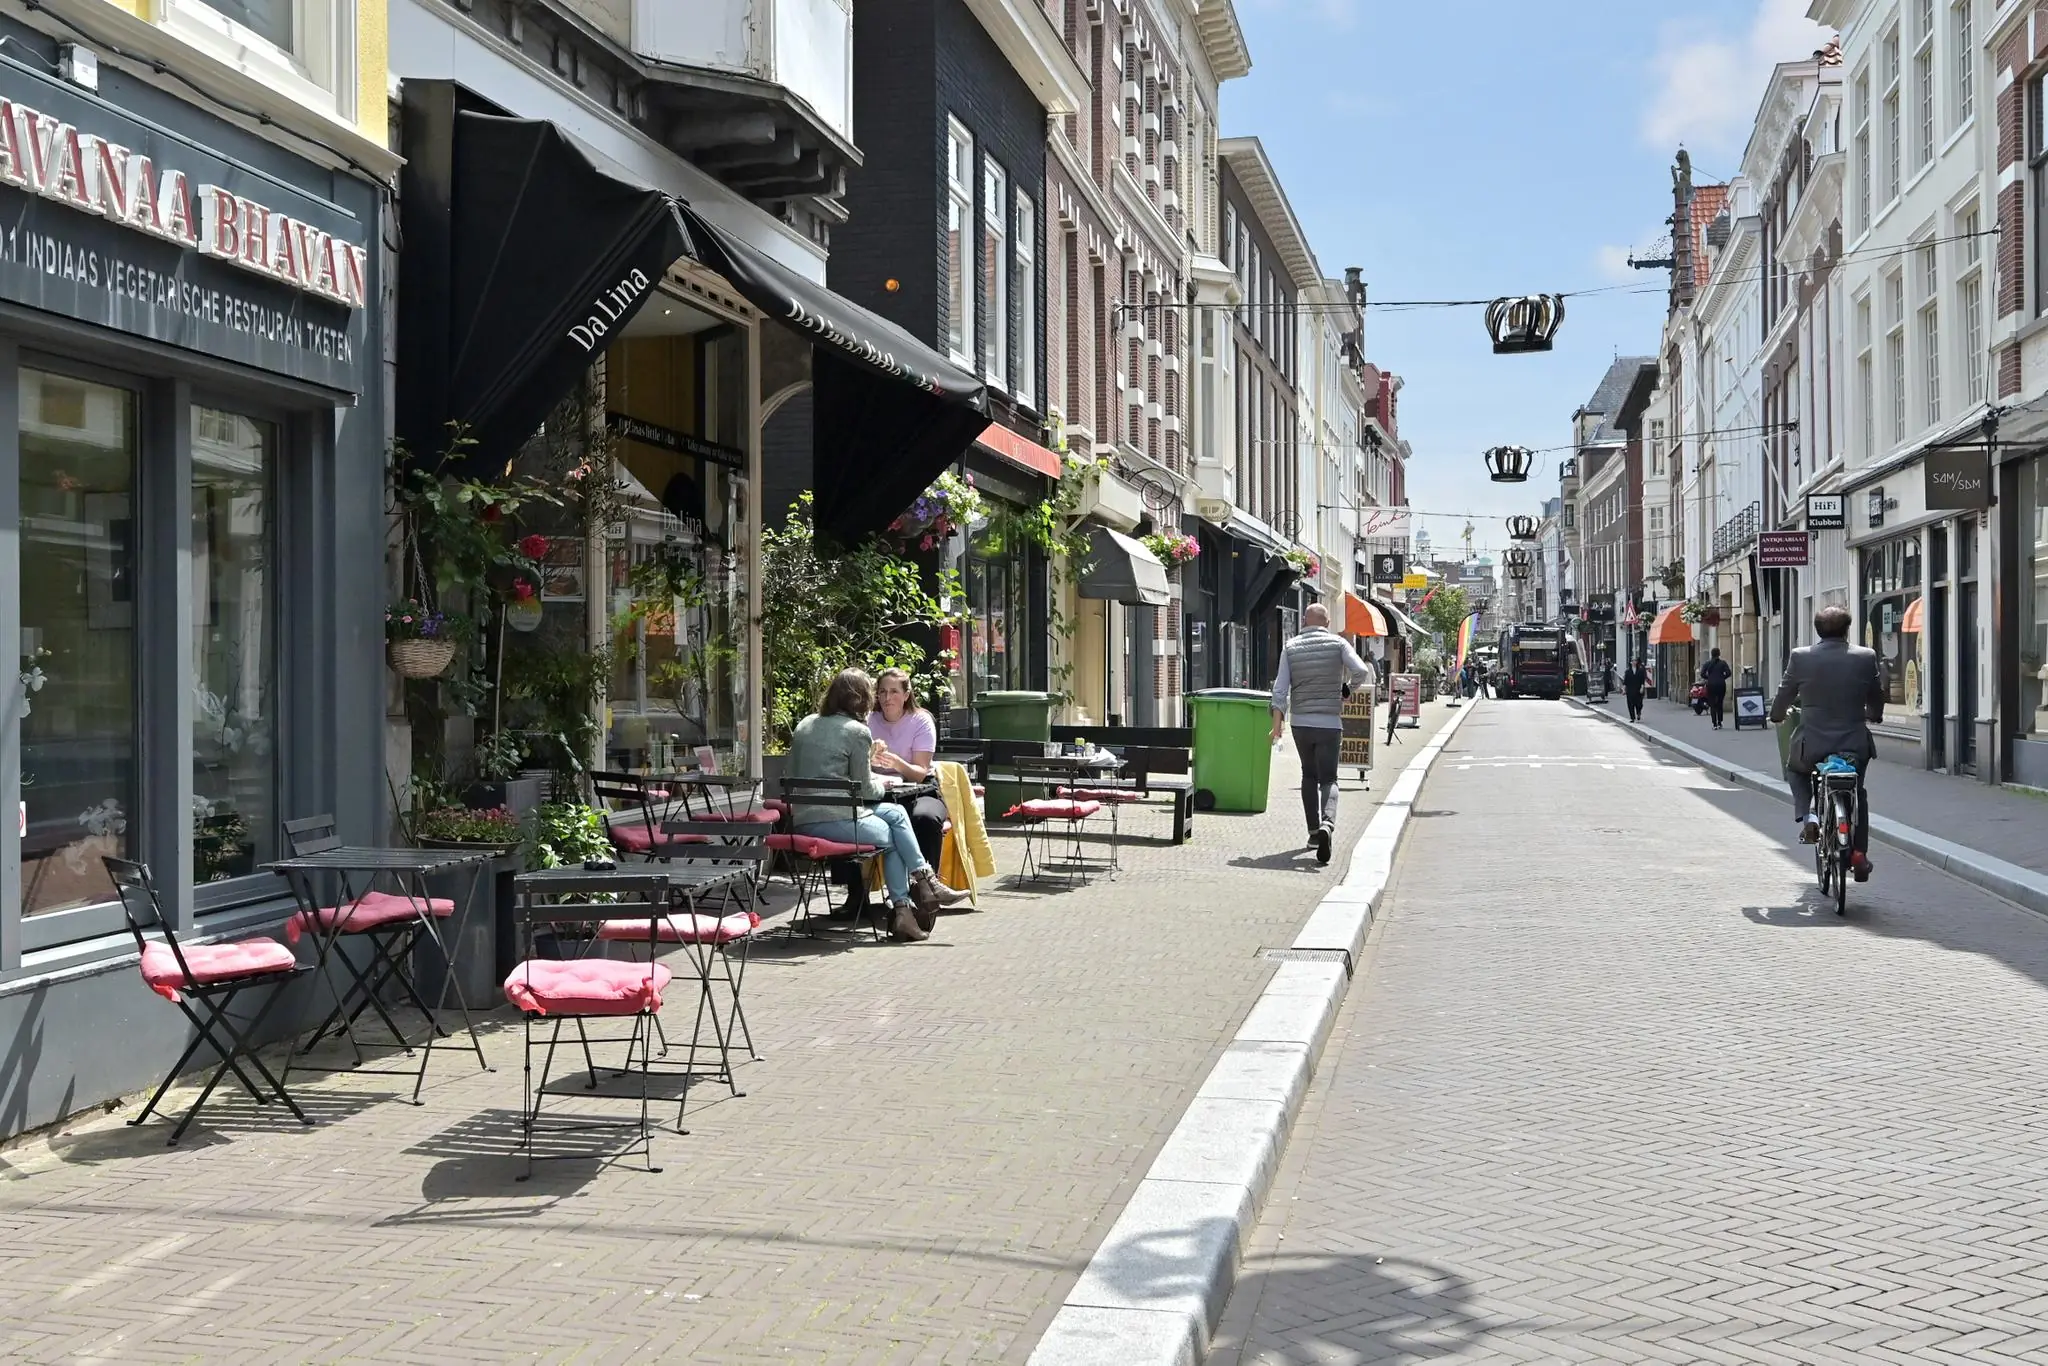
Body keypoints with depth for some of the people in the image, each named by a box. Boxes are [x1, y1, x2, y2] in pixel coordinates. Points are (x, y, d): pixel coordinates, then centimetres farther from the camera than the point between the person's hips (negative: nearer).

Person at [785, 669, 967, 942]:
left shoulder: (805, 725, 15)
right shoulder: (857, 730, -6)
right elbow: (864, 789, -4)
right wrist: (882, 784, 19)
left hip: (800, 821, 8)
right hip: (834, 821, -8)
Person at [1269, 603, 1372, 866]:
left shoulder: (1291, 647, 3)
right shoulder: (1338, 643, -2)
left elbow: (1280, 689, -3)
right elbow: (1362, 672, -12)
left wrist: (1278, 723, 0)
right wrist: (1345, 682, 10)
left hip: (1301, 723, 2)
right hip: (1330, 723, -2)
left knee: (1309, 776, 19)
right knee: (1328, 779, -1)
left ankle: (1313, 831, 20)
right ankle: (1327, 823, -27)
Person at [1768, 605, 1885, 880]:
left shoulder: (1800, 657, -7)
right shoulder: (1867, 657, -4)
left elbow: (1785, 695, 5)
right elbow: (1877, 700, 9)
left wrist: (1777, 714, 28)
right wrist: (1873, 715, 32)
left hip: (1812, 744, -1)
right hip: (1855, 745, 1)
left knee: (1795, 770, 31)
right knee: (1857, 792, 26)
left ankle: (1807, 816, 6)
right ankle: (1859, 853, 20)